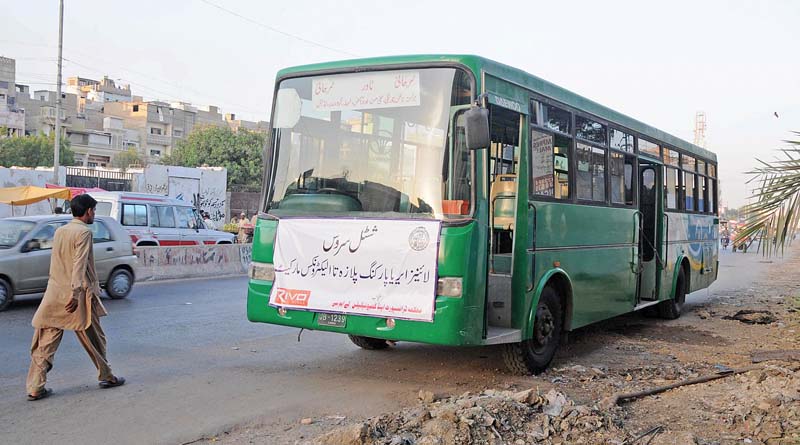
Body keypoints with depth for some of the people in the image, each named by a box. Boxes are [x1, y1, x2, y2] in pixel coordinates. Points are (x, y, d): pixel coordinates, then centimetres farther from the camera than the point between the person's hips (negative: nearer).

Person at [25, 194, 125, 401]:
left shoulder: (60, 231, 12)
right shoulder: (84, 232, -10)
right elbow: (79, 264, -19)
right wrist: (77, 293, -24)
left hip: (54, 294, 6)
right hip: (75, 296, -6)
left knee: (44, 343, 5)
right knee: (94, 338, 10)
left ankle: (35, 387, 0)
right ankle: (106, 376, 23)